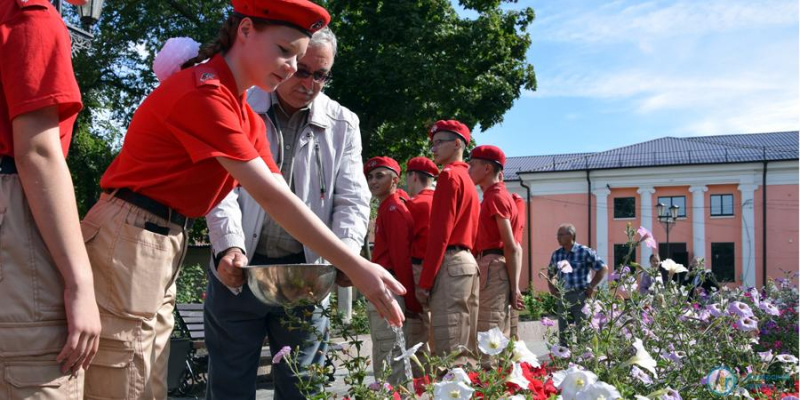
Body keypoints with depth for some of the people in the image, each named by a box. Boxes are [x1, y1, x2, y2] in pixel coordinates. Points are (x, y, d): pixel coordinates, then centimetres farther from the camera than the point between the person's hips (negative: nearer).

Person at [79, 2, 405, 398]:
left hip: (167, 247, 9)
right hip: (128, 242, -9)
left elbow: (278, 198, 5)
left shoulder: (247, 118, 11)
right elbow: (271, 196, -23)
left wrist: (345, 267, -6)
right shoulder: (203, 93, -19)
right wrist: (354, 267, -22)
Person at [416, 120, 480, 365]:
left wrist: (424, 281, -14)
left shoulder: (449, 176, -6)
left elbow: (440, 234, -14)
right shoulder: (468, 180, 22)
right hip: (468, 262, 10)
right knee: (466, 349, 9)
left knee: (450, 351, -12)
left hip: (449, 262, -10)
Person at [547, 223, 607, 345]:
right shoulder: (556, 255, 9)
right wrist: (551, 285, 4)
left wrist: (591, 287, -6)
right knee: (563, 332, 8)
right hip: (563, 297, 5)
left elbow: (603, 268, -4)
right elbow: (551, 273, 23)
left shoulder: (585, 252, -7)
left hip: (581, 296, -5)